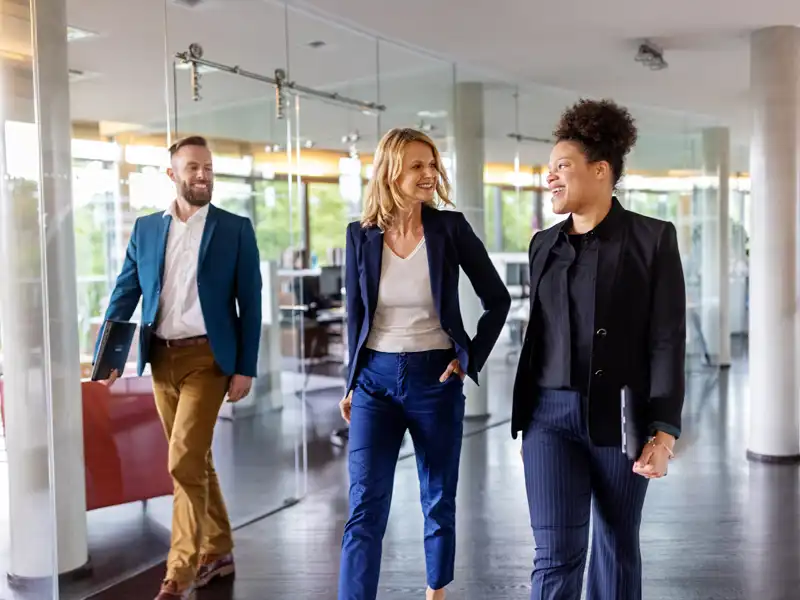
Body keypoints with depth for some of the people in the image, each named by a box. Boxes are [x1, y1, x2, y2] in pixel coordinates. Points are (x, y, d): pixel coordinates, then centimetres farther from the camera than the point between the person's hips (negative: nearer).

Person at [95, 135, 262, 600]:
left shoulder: (236, 229, -1)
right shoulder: (146, 228, 9)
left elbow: (250, 303, -2)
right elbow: (125, 292, 7)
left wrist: (246, 368, -7)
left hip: (207, 357, -4)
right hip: (161, 358, 4)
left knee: (185, 461, -10)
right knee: (196, 459, 14)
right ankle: (217, 553, 29)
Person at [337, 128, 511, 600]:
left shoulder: (450, 228, -6)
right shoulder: (362, 234, -1)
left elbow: (498, 300, 2)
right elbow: (356, 315, 9)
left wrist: (471, 359, -5)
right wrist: (352, 382, 9)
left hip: (436, 378, -1)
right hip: (376, 378, 1)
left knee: (439, 501, 12)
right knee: (365, 506, -3)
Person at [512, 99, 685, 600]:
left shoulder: (654, 239, -5)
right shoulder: (545, 244, 8)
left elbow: (668, 340, -9)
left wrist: (664, 431, -16)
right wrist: (526, 418, 15)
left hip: (619, 416, -2)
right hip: (551, 414, 3)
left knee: (617, 544, 12)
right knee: (556, 553, -4)